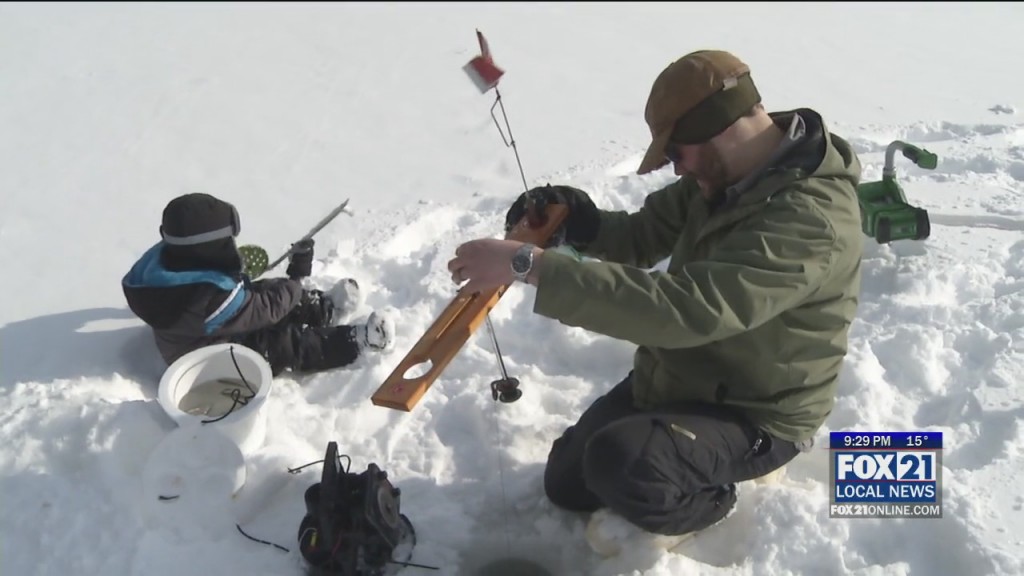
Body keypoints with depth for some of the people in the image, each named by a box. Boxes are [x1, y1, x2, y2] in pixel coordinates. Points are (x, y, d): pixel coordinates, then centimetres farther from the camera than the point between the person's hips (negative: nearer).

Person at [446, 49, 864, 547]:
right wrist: (577, 221, -18)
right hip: (675, 378, 8)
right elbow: (644, 236, 5)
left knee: (619, 466, -34)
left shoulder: (810, 219, -33)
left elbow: (683, 308, -43)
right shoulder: (726, 170, -6)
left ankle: (708, 503, -1)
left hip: (755, 417, -7)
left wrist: (531, 265, -43)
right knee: (566, 483, 12)